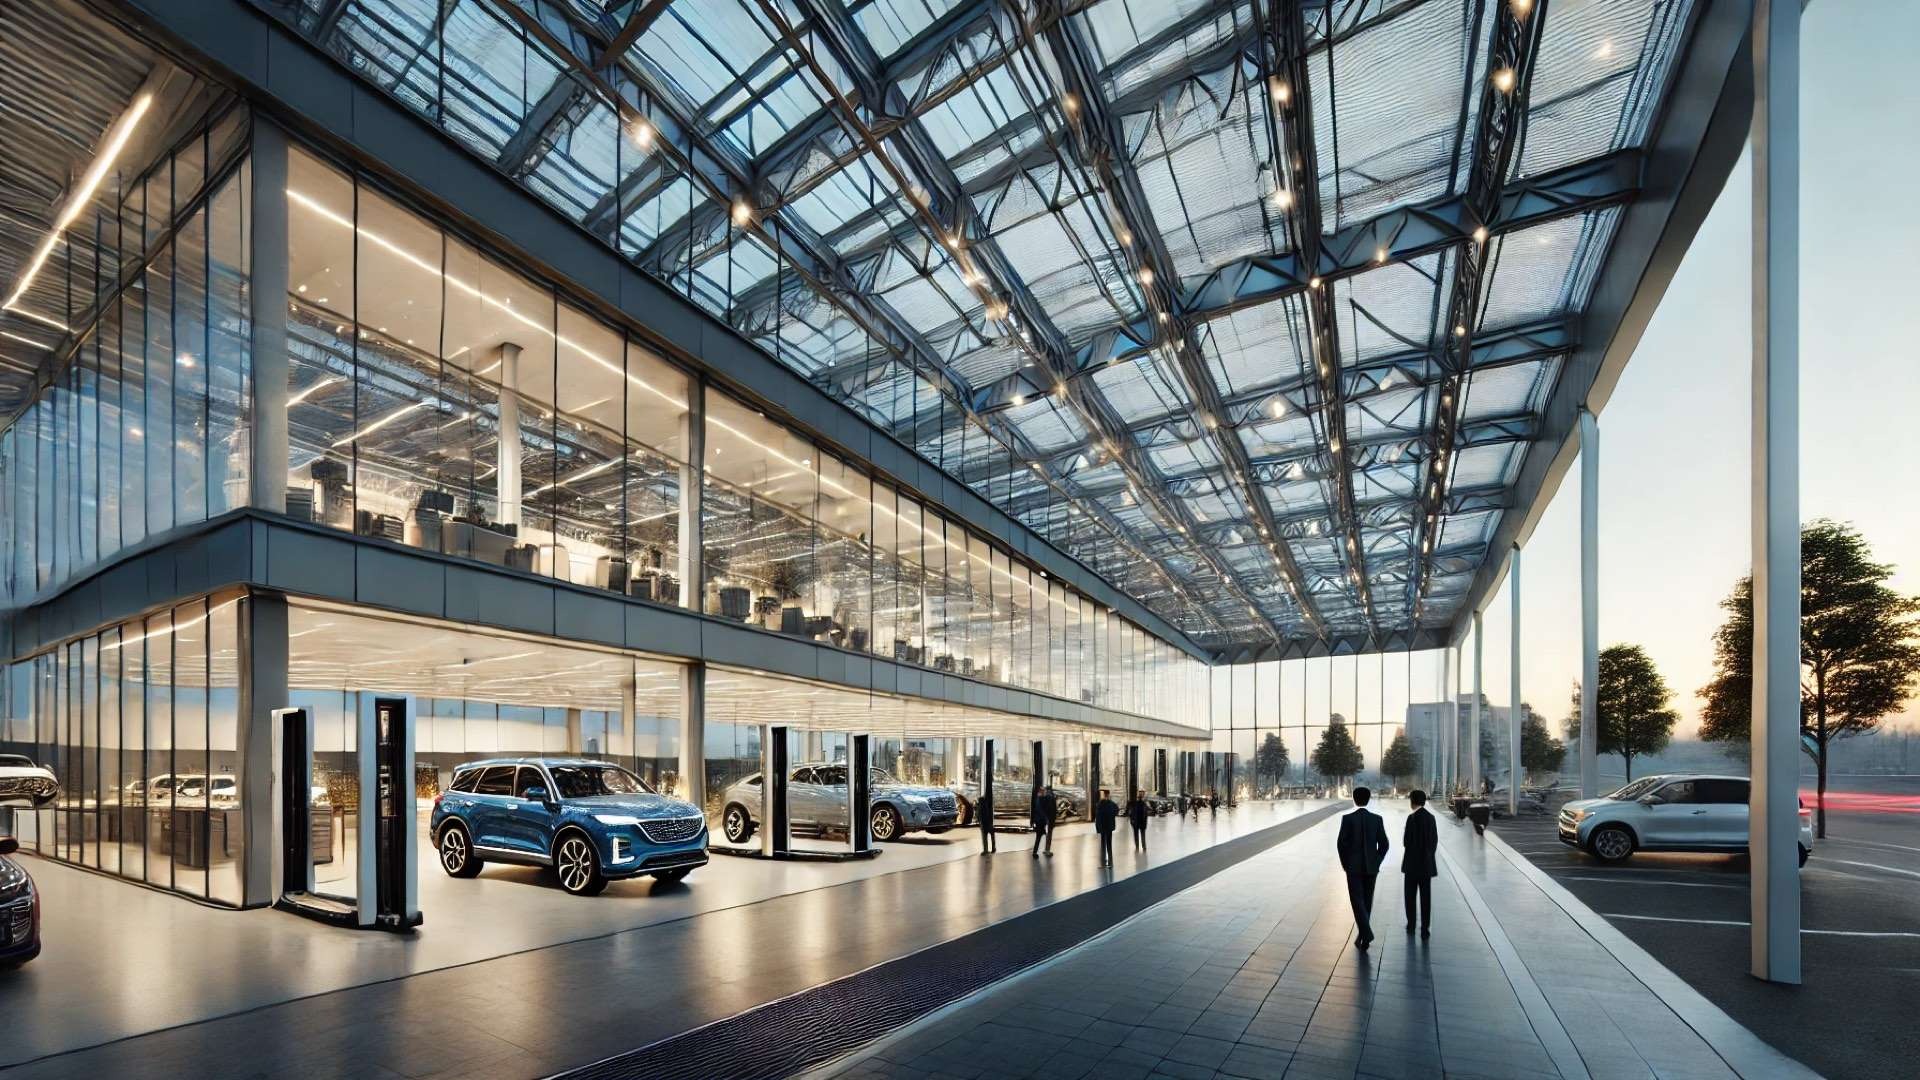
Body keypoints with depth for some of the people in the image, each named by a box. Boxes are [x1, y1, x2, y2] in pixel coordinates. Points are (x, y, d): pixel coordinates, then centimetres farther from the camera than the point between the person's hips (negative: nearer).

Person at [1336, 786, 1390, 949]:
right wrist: (1376, 862, 10)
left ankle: (1367, 934, -16)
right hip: (1371, 867, 3)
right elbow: (1384, 844, -1)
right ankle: (1363, 936, 20)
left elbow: (1342, 843, -10)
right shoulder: (1377, 819, -1)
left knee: (1357, 901, 0)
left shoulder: (1347, 819, -10)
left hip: (1353, 867, -3)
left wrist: (1344, 864, 3)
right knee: (1367, 902, 14)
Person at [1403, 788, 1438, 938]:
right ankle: (1424, 929, 5)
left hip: (1413, 864, -5)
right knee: (1425, 897, 6)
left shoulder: (1412, 817, -16)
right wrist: (1429, 856, 15)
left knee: (1410, 896, 10)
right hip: (1427, 864, 5)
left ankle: (1411, 925, 17)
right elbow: (1435, 840, 8)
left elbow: (1406, 841, -15)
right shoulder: (1431, 817, 3)